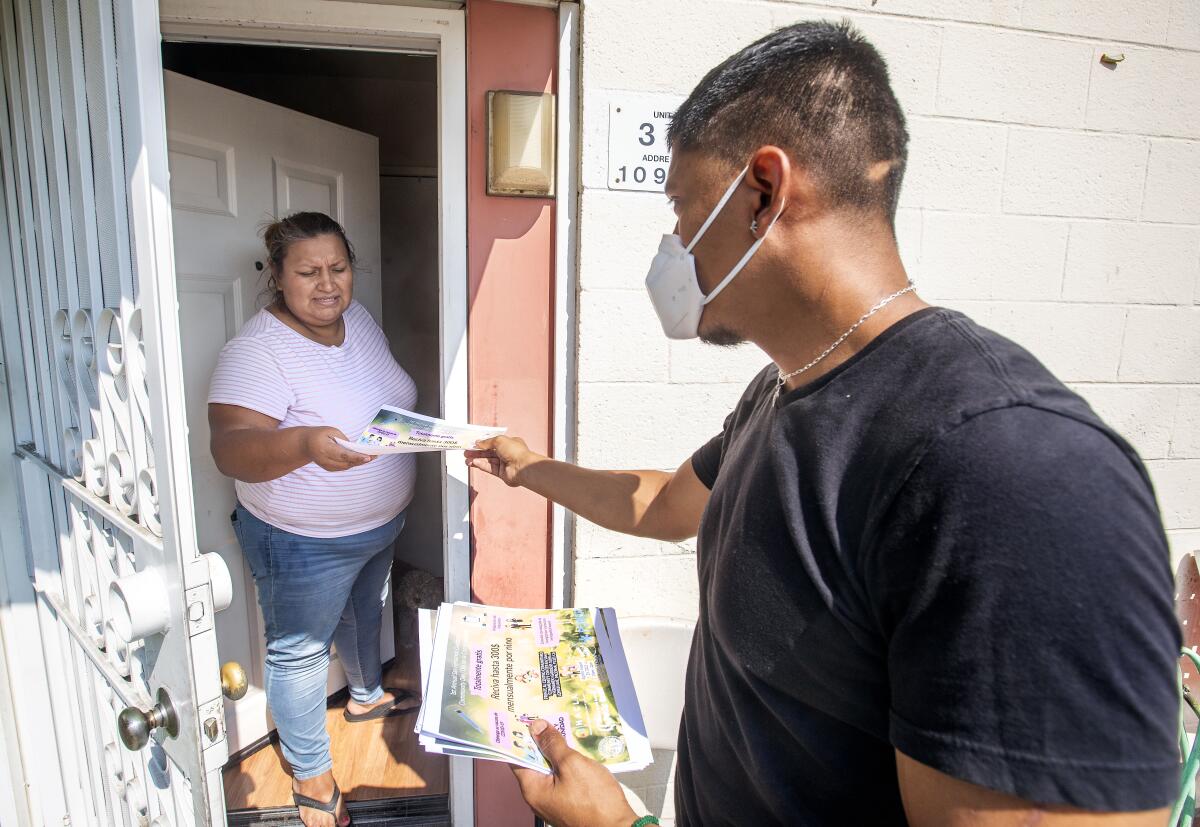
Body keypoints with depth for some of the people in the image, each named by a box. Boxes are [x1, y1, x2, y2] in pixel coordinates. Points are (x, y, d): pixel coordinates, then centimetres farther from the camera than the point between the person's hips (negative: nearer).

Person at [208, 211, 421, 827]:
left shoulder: (358, 318, -1)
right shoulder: (257, 351, -25)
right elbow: (231, 448, -33)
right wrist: (305, 443, -49)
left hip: (380, 522, 8)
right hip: (305, 544, -7)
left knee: (364, 615, 29)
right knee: (299, 652, 13)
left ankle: (367, 695, 57)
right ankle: (311, 774, 36)